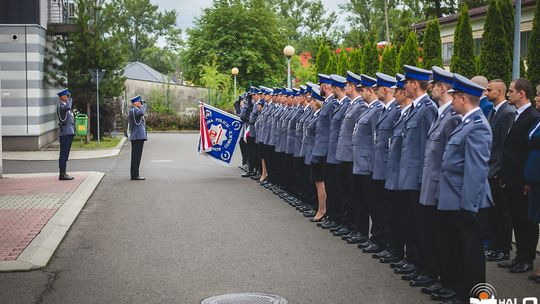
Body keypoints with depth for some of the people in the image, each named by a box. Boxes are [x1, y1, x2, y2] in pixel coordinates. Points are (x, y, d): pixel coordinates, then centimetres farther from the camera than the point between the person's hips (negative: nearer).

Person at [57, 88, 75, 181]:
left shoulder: (65, 105, 21)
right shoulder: (60, 105, -10)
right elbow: (67, 107, -32)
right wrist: (69, 100, -19)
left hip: (69, 133, 10)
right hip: (65, 133, -10)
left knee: (65, 154, 11)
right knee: (64, 154, -9)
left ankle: (63, 173, 15)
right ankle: (62, 174, -10)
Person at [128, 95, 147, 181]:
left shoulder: (133, 110, 18)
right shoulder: (133, 110, -15)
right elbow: (141, 113, -33)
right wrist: (144, 104, -17)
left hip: (136, 137, 11)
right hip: (138, 136, -11)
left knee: (136, 157, 13)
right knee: (136, 157, -9)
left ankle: (135, 174, 18)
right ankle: (135, 175, -8)